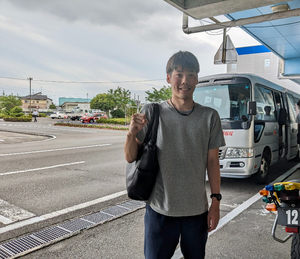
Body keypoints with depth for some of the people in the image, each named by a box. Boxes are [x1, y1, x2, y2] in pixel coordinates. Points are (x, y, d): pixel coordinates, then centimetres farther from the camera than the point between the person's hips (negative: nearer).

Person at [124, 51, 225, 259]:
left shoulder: (209, 116, 0)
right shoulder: (151, 113, -6)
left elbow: (212, 161, 4)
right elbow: (131, 158, -3)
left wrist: (216, 202, 2)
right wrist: (132, 134, -22)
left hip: (197, 210, 2)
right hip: (160, 210, -1)